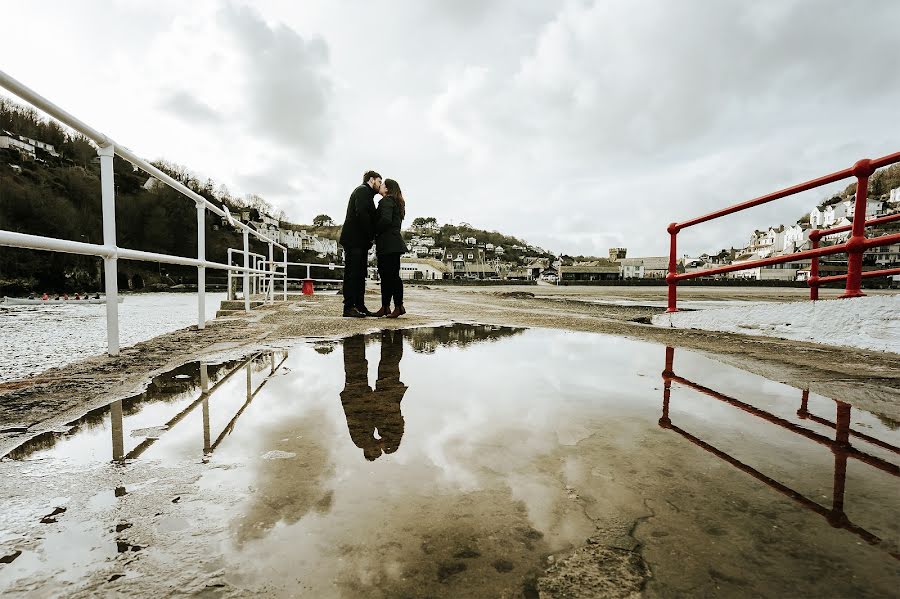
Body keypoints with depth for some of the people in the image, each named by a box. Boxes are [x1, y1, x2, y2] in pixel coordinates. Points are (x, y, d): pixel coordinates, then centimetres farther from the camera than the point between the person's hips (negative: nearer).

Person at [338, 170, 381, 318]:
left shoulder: (365, 192, 26)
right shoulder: (363, 190, -4)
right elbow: (361, 214, -19)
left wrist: (370, 236, 5)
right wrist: (371, 235, -13)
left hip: (360, 241, 10)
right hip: (354, 240, -10)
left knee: (360, 274, 9)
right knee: (352, 273, -9)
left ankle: (360, 306, 13)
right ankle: (349, 307, -8)